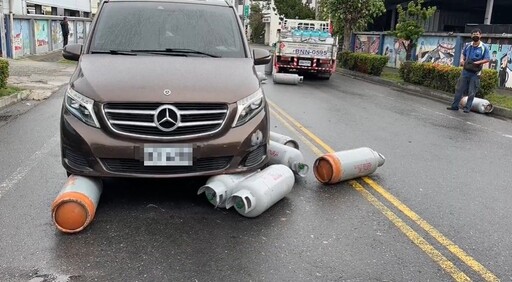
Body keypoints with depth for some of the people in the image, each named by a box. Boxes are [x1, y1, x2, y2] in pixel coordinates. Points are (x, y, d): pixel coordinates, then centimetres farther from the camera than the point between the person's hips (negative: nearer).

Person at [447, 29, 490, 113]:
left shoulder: (484, 47, -7)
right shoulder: (468, 46, 6)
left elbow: (487, 59, -9)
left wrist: (477, 63, -20)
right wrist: (462, 60, 2)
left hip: (475, 73, -4)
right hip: (465, 71, 4)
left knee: (471, 92, 1)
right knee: (459, 89, 6)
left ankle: (467, 108, 10)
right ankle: (455, 105, 13)